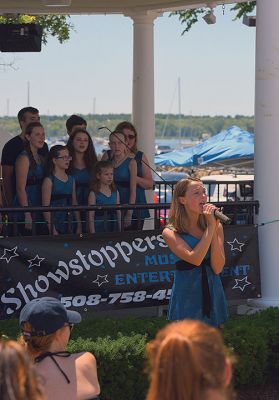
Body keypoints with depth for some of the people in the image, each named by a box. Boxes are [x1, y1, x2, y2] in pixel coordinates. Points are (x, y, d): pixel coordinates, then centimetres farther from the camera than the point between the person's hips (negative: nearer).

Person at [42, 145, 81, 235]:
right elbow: (46, 207, -11)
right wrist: (52, 230, -16)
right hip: (55, 224, -6)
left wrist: (79, 226, 8)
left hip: (68, 226, 6)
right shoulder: (49, 180, -7)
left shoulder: (71, 180, 11)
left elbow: (75, 204, 13)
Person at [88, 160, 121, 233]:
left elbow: (118, 213, 14)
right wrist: (93, 233, -11)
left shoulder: (115, 193, 9)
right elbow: (91, 216, -6)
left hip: (114, 227, 4)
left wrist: (120, 230, 10)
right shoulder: (94, 194, -5)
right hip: (99, 229, -4)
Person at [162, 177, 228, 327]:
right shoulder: (171, 233, -8)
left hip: (213, 293, 4)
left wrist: (214, 228, -16)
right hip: (187, 297, -4)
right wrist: (210, 228, -18)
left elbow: (218, 268, -10)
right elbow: (195, 259, -23)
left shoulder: (216, 226, 0)